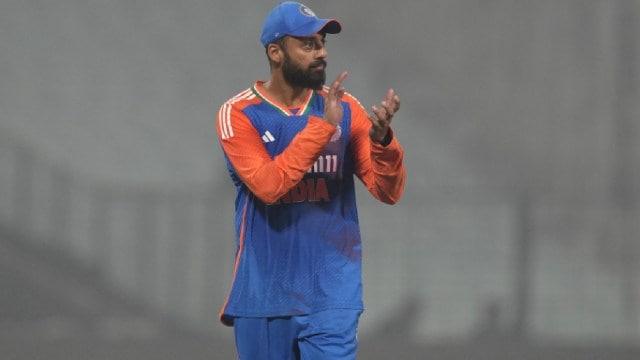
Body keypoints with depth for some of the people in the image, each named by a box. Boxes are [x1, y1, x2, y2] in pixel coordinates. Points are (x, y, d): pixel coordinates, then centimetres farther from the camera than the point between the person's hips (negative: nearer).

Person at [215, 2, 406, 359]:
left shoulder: (345, 108, 4)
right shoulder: (239, 114, -3)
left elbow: (389, 191, -2)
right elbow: (268, 185, -19)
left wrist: (381, 138, -21)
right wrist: (323, 126, -22)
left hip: (331, 295, 1)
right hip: (265, 297, -1)